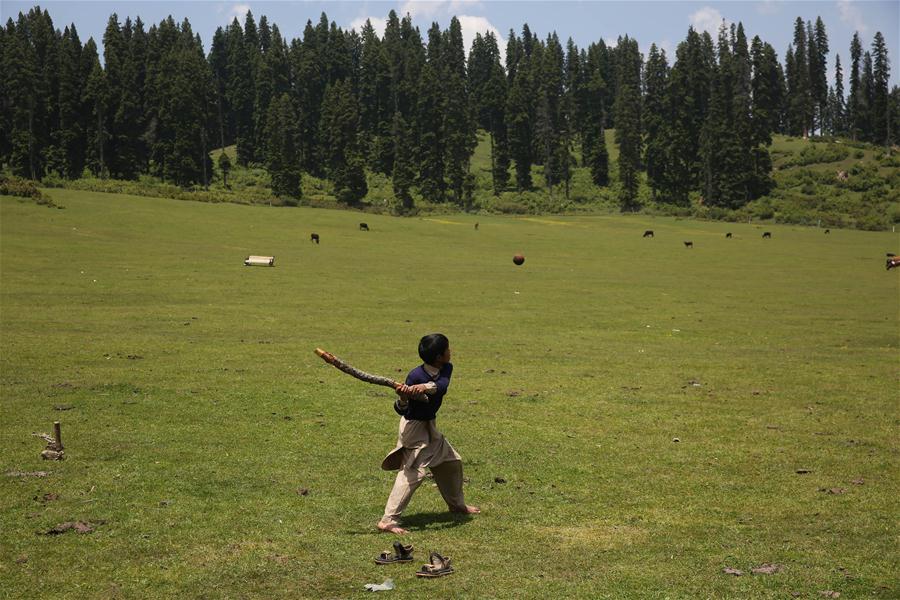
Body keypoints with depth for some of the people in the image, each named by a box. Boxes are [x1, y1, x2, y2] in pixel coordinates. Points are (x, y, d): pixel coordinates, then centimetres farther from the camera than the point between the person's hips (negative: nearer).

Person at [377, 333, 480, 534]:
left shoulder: (446, 369, -7)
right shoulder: (415, 376, -25)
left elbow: (442, 385, -30)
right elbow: (402, 410, -24)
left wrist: (426, 387, -50)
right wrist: (402, 399, -46)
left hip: (429, 426, 8)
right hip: (414, 426, -8)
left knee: (452, 462, 20)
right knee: (413, 471, -18)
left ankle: (456, 504, 42)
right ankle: (388, 520, -20)